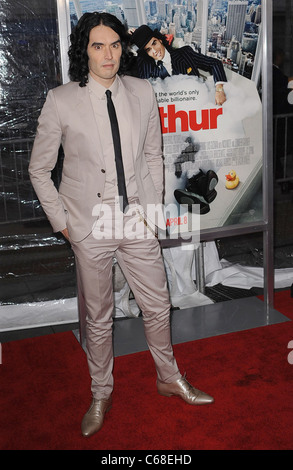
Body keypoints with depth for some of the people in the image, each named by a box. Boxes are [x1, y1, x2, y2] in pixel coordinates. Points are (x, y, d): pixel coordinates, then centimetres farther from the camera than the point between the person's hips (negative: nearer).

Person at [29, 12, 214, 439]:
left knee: (158, 305, 14)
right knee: (98, 316, 12)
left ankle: (169, 377, 40)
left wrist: (154, 206, 5)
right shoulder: (61, 101, -9)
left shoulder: (143, 92, 1)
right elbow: (39, 169, -1)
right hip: (90, 226, -3)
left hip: (138, 220, 3)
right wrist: (61, 222, -4)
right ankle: (101, 395, 34)